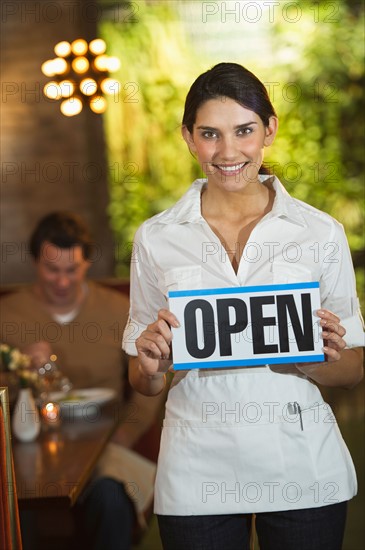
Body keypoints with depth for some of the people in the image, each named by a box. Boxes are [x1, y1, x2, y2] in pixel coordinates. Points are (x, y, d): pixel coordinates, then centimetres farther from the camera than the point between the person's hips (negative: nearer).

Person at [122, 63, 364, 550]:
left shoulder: (322, 232, -1)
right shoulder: (156, 238, 1)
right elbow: (144, 384, 8)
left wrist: (322, 359, -15)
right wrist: (151, 363, -14)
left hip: (304, 471, 0)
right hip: (199, 472, 0)